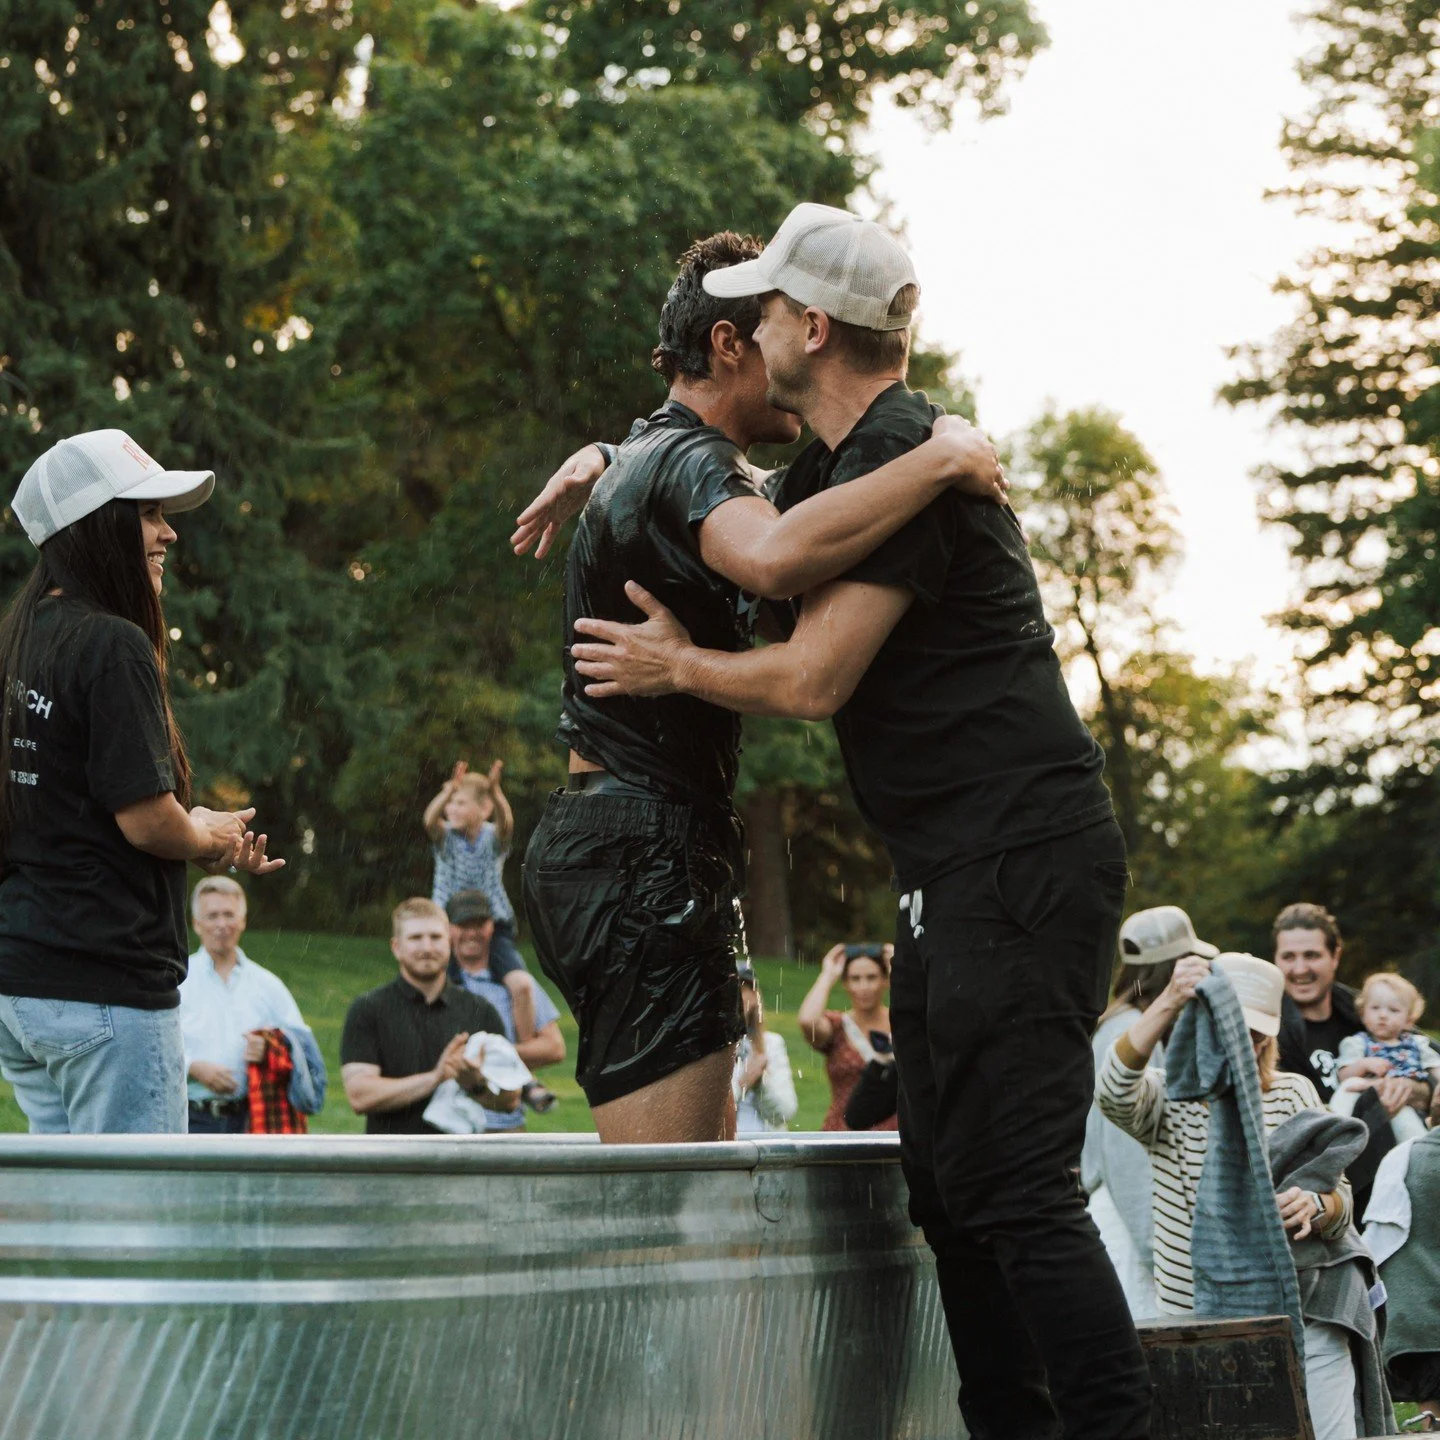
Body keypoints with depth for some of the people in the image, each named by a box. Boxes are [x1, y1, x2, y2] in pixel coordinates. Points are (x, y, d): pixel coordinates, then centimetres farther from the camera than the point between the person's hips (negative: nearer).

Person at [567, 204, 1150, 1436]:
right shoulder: (841, 458, 19)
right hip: (959, 875, 11)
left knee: (1014, 1186, -15)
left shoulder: (902, 459, -13)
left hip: (1022, 865, -11)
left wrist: (674, 667, 0)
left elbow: (812, 679, -17)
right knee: (950, 1188, 11)